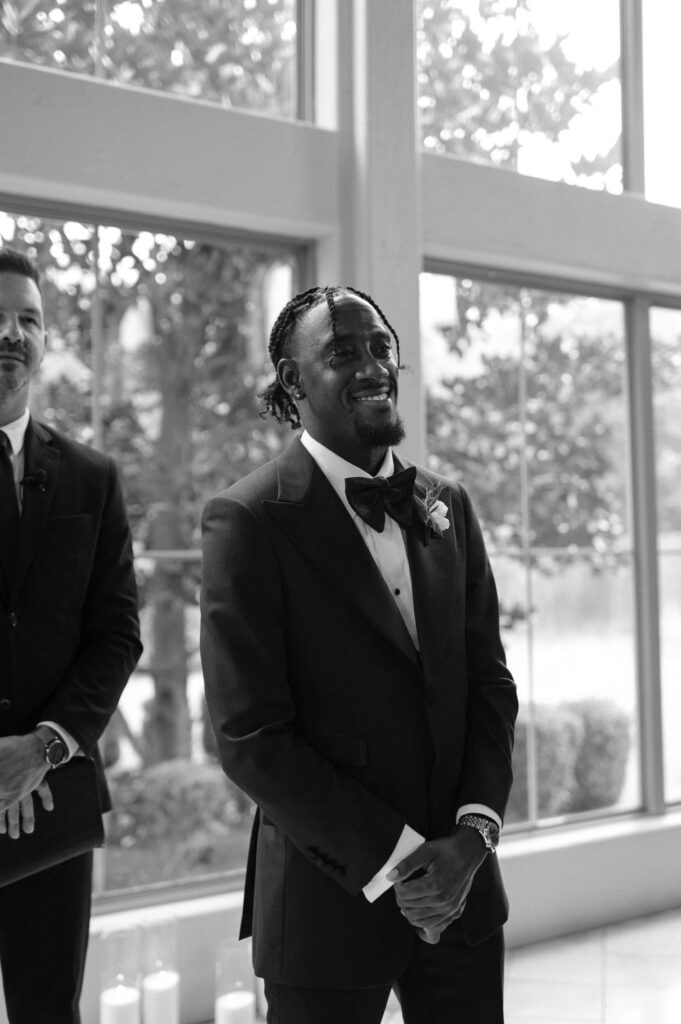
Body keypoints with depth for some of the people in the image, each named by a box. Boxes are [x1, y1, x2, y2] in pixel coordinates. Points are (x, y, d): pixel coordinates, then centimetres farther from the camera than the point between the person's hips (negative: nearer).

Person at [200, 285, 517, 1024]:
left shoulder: (445, 506, 7)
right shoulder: (248, 519, -11)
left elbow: (489, 681, 8)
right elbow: (249, 738, -14)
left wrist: (473, 832, -6)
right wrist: (394, 861, -14)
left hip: (464, 890, 5)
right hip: (330, 901, -4)